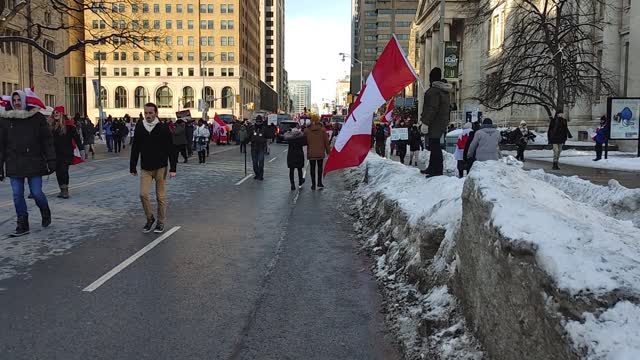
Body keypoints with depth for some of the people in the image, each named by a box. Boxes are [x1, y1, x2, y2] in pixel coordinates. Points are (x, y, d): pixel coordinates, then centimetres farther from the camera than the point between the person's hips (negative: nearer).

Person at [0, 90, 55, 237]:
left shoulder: (37, 117, 1)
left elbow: (47, 140, 1)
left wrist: (50, 160, -5)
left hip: (34, 162, -2)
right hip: (14, 164, 2)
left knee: (37, 193, -2)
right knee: (17, 195, 4)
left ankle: (46, 213, 29)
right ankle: (22, 225, 15)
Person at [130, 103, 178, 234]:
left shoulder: (163, 128, -8)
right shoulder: (139, 128, 1)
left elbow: (171, 149, -7)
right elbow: (135, 149, 9)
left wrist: (173, 168, -12)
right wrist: (133, 167, 10)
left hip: (160, 168, -2)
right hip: (145, 169, 3)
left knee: (161, 197, 5)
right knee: (143, 194, -4)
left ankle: (161, 222, 20)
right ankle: (150, 218, 18)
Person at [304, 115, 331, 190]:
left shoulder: (307, 130, -6)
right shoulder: (322, 129, -6)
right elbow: (326, 141, -2)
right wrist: (328, 150, 8)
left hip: (311, 153, 0)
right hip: (320, 152, 0)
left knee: (312, 168, 9)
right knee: (320, 167, 17)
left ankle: (313, 184, 10)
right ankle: (319, 182, 17)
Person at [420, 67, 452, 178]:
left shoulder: (434, 90, -16)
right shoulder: (444, 91, 15)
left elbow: (432, 108, -23)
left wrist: (424, 121, -20)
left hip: (435, 123, -10)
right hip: (442, 122, 10)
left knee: (434, 145, -8)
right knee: (434, 145, 18)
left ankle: (438, 169, -8)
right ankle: (432, 168, 27)